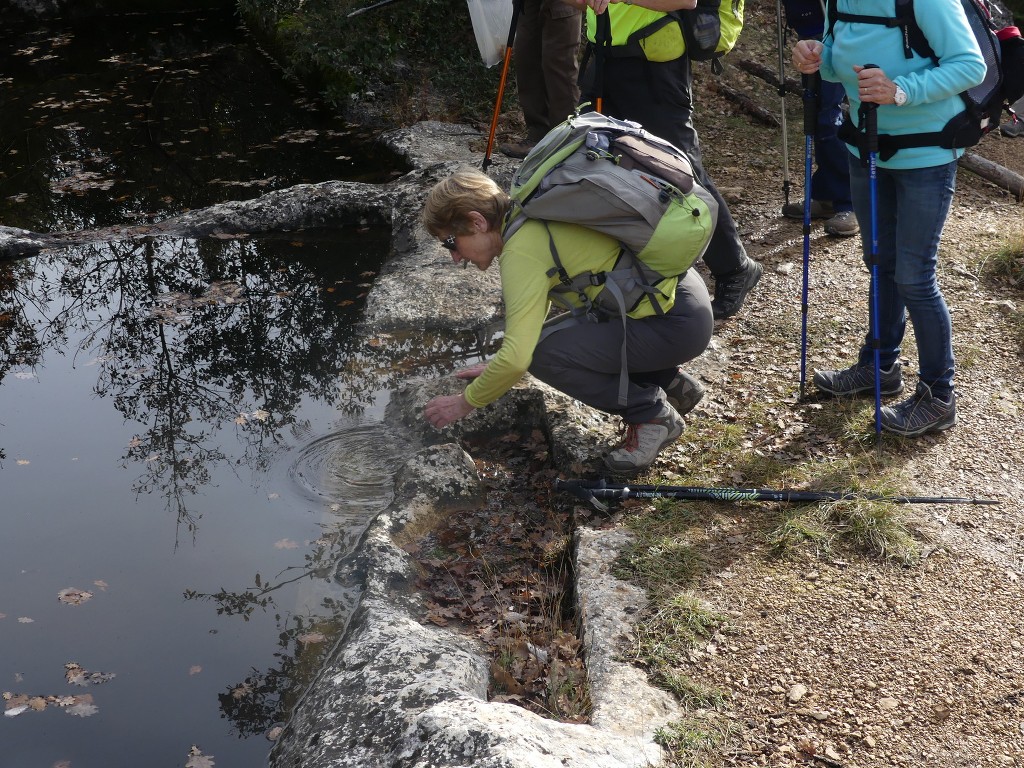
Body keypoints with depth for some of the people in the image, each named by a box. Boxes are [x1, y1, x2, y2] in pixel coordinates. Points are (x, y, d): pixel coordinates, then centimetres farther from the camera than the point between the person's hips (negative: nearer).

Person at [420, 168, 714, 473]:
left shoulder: (522, 251, -20)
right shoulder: (531, 224, 7)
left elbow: (517, 358, -25)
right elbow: (534, 309, 23)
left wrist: (464, 403, -10)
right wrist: (498, 368, 24)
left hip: (678, 323, -10)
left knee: (543, 354, -20)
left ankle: (652, 415, -1)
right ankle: (671, 382, 21)